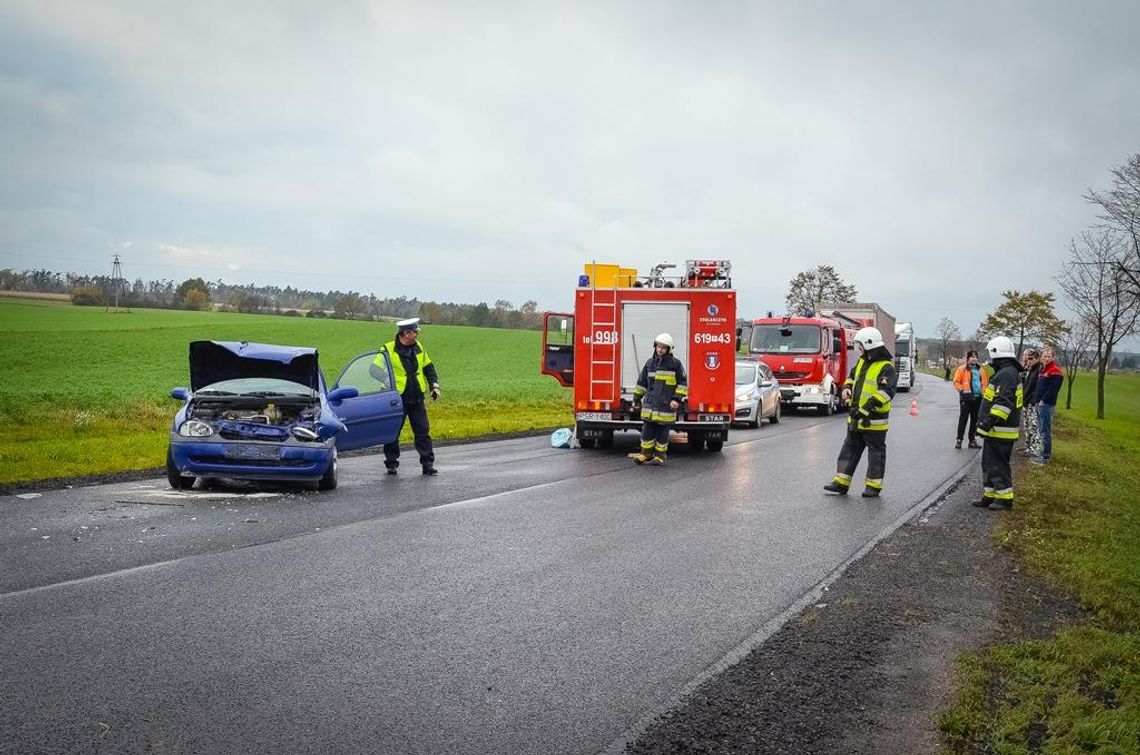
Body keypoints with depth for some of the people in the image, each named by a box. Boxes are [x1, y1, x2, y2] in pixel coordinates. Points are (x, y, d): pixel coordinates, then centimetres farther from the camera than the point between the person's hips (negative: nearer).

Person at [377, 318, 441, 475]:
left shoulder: (418, 347, 9)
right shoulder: (388, 350, -8)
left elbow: (428, 367, 20)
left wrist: (434, 386, 11)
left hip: (417, 399, 4)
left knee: (423, 432, 3)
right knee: (393, 433, 3)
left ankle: (428, 464, 8)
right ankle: (392, 464, 16)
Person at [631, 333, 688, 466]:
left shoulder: (675, 363, -2)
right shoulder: (650, 362, 9)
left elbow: (683, 382, 1)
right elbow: (641, 382, 16)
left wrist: (677, 399, -8)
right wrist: (637, 399, 17)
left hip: (666, 405, -3)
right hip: (650, 404, 3)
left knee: (662, 431, 3)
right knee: (647, 430, 3)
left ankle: (660, 455, 13)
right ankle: (646, 453, 13)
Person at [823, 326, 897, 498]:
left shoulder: (886, 368, -14)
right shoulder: (862, 362, 12)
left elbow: (886, 392, -24)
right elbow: (852, 376, 29)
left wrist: (865, 409, -30)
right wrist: (847, 388, 7)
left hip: (874, 420, -8)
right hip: (856, 419, 8)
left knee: (876, 452, 4)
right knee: (850, 449, 10)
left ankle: (874, 486, 12)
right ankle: (841, 482, 15)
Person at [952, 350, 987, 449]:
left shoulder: (980, 370, 11)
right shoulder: (962, 369, -3)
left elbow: (985, 382, 19)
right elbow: (956, 382, -4)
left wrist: (983, 391, 5)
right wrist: (962, 390, -15)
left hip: (978, 398, 5)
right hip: (966, 398, -5)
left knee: (975, 420, 9)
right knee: (963, 419, -5)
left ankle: (972, 440, 17)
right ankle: (959, 440, -2)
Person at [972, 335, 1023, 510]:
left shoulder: (1006, 374, -19)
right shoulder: (1010, 373, 16)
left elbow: (1004, 403, -27)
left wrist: (989, 422, -27)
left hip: (1000, 431, -11)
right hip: (996, 431, 11)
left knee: (998, 464, -3)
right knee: (989, 463, 16)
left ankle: (1005, 498, 3)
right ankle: (990, 495, 23)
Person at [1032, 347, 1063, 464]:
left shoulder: (1055, 371, -12)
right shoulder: (1043, 370, 17)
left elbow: (1053, 389, -19)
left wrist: (1043, 401, -14)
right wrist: (1036, 399, 12)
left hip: (1047, 405, -10)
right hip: (1039, 404, 10)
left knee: (1045, 432, -6)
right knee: (1041, 431, 16)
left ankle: (1045, 457, -1)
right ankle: (1041, 454, 24)